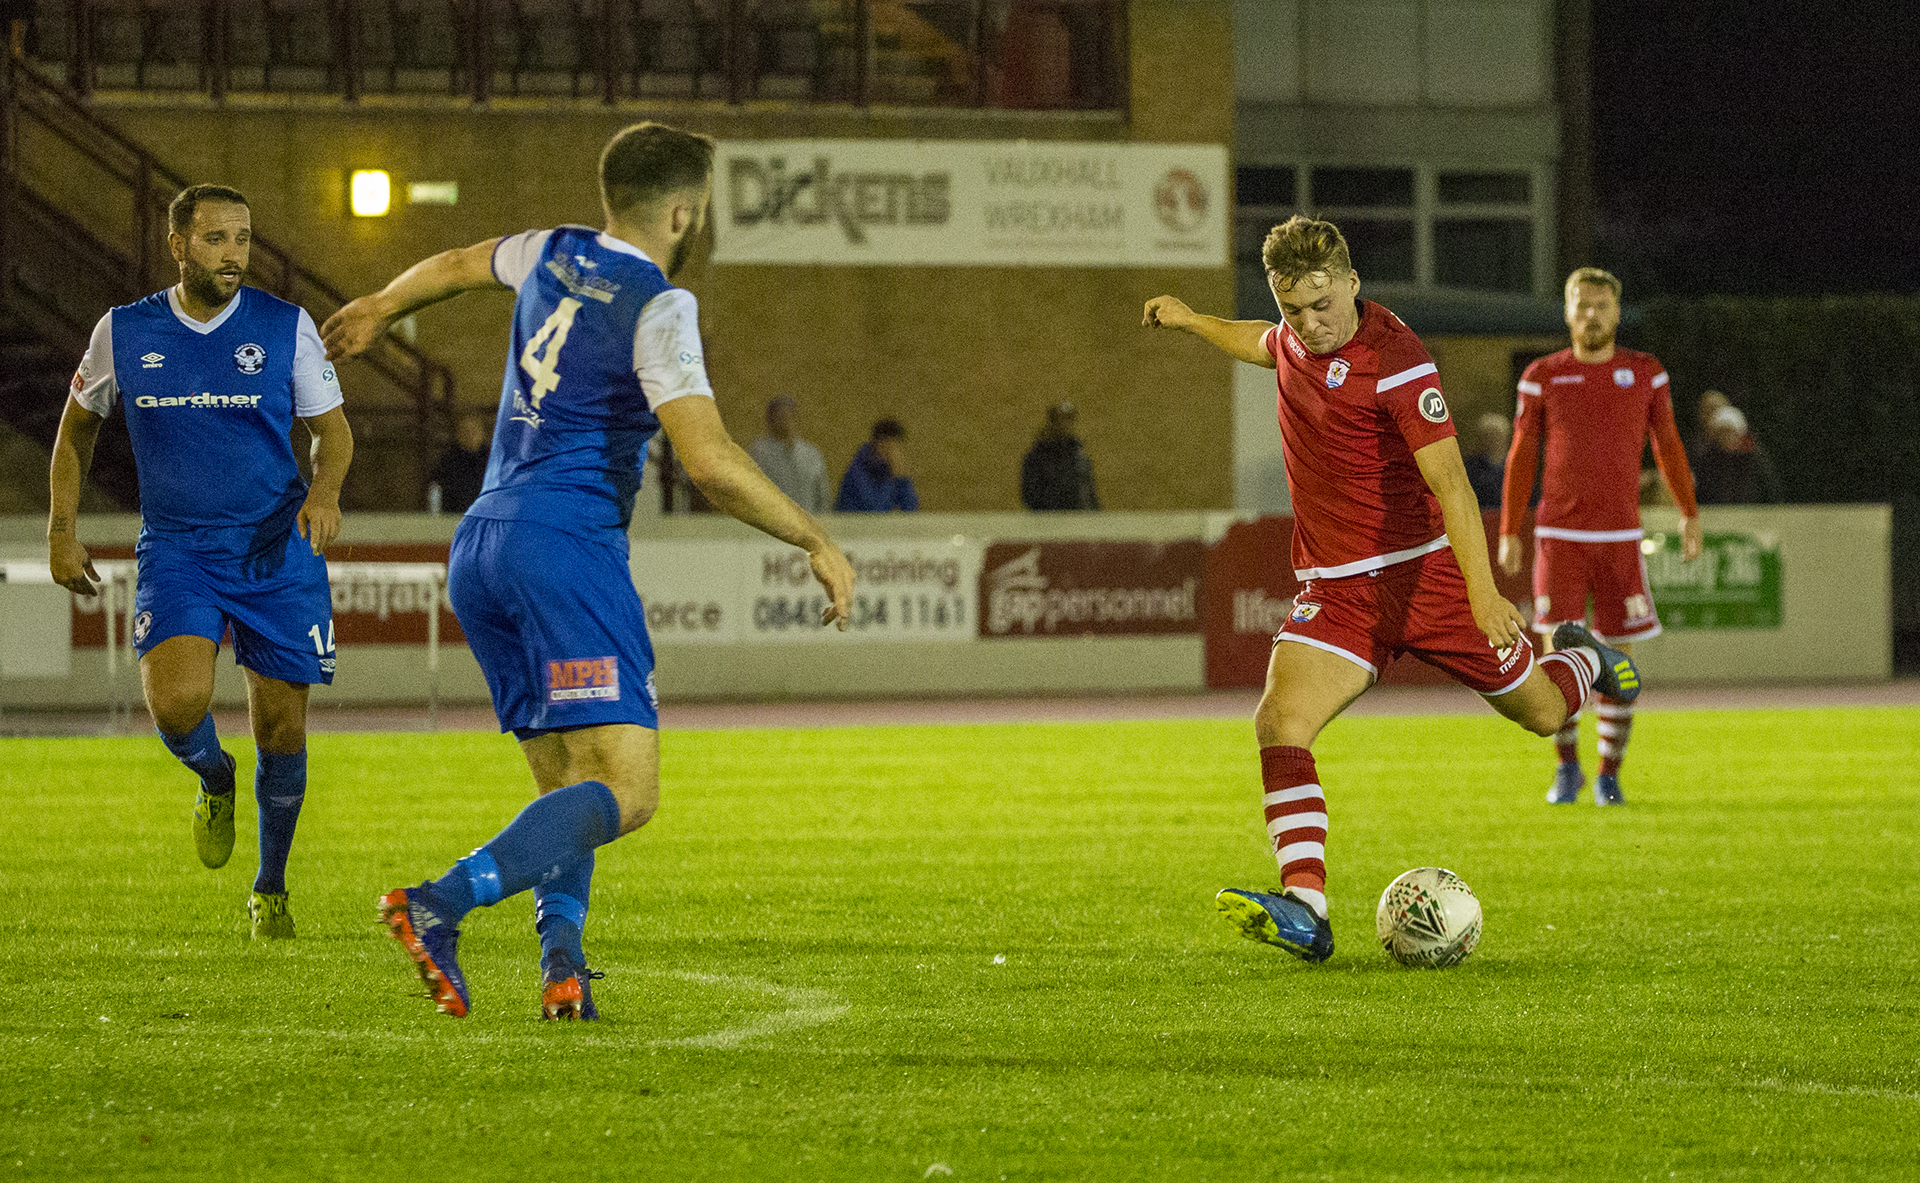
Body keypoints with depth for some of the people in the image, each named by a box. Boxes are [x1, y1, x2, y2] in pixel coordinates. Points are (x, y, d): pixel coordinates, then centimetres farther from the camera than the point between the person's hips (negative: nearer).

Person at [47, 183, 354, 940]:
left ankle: (270, 890, 25)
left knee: (281, 730, 2)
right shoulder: (124, 333, 0)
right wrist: (62, 529, 10)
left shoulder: (285, 329, -3)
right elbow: (78, 424, 16)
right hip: (175, 549, 0)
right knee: (177, 700, -25)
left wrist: (325, 492, -15)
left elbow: (332, 429, 6)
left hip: (277, 549, 0)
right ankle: (214, 780, 13)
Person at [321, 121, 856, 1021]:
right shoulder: (657, 306, -7)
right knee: (625, 792, -15)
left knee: (566, 787, 12)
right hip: (566, 541, -9)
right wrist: (816, 541, -6)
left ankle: (561, 963, -7)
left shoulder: (556, 256, 15)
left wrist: (378, 308, 58)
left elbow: (457, 264, 37)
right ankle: (442, 905, -30)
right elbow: (708, 459, -17)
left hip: (478, 552, 9)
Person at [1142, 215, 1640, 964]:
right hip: (1336, 588, 5)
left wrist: (1482, 590, -37)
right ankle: (1305, 910, -27)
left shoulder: (1395, 363, -21)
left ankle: (1581, 661, 49)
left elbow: (1450, 481, -28)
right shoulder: (1296, 337, 1)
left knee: (1541, 712, 10)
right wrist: (1191, 321, 39)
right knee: (1279, 725, -20)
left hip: (1426, 567, -5)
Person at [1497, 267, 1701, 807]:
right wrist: (1509, 533, 1)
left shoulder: (1645, 372, 4)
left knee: (1618, 656, -1)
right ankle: (1567, 766, 9)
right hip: (1559, 534, -1)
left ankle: (1610, 775, 13)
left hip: (1620, 536, 1)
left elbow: (1667, 444, 14)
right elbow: (1521, 455, 5)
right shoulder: (1542, 376, 2)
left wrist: (1689, 513, 15)